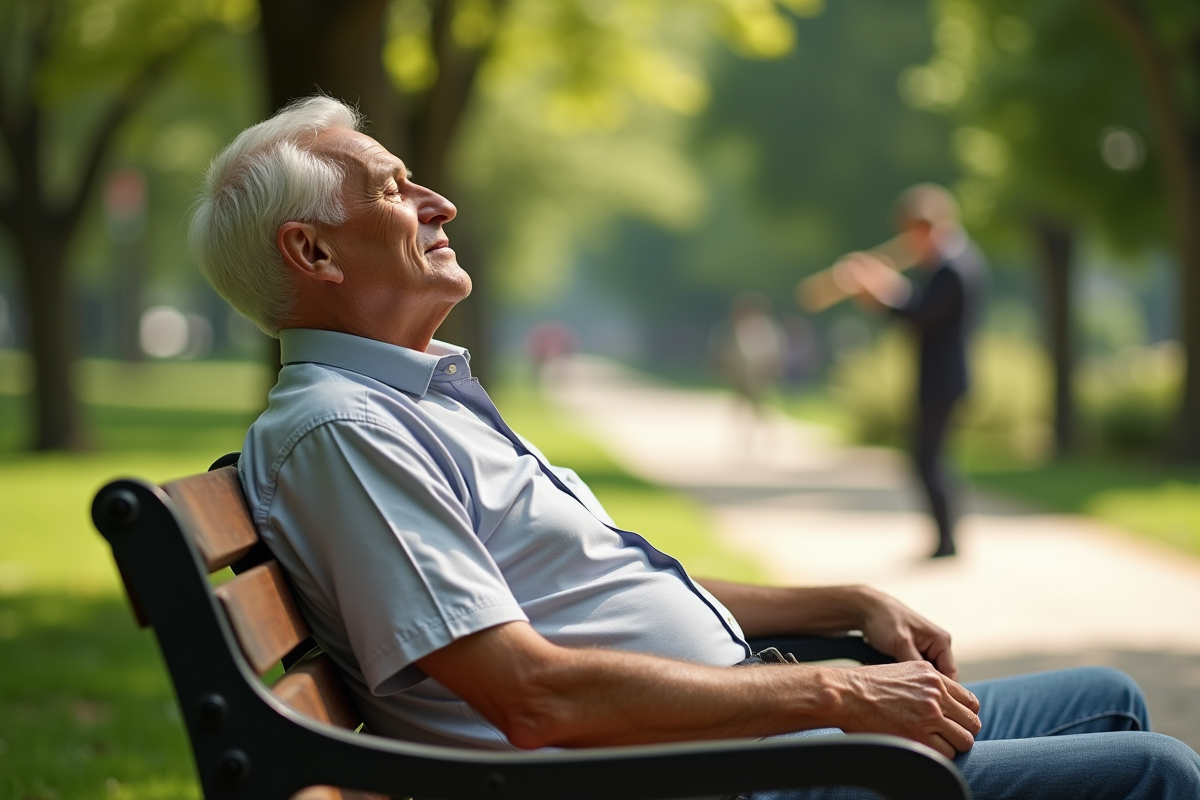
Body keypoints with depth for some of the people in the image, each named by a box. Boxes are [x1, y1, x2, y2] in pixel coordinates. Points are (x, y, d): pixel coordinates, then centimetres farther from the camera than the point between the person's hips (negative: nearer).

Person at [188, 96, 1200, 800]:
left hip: (739, 716, 10)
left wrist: (853, 603, 14)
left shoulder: (428, 400, 18)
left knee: (1108, 701, 17)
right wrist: (835, 694, -19)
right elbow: (535, 694, -25)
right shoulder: (337, 430, -16)